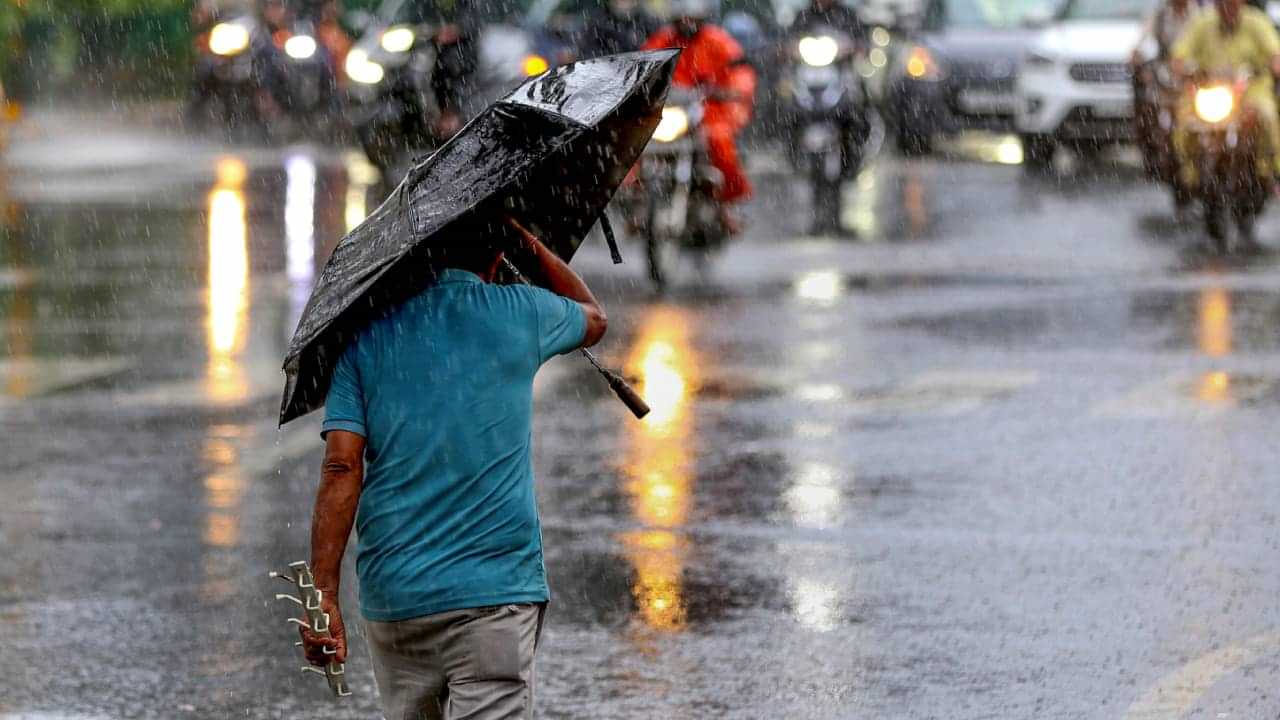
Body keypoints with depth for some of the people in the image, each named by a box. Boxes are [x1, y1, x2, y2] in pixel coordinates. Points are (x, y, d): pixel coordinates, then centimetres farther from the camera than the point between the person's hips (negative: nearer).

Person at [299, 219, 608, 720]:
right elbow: (593, 318, 26)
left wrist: (324, 595, -7)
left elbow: (341, 470, -5)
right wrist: (528, 241, 30)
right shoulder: (521, 313, 1)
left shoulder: (368, 335, 4)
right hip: (493, 592, -3)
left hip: (390, 596, 3)